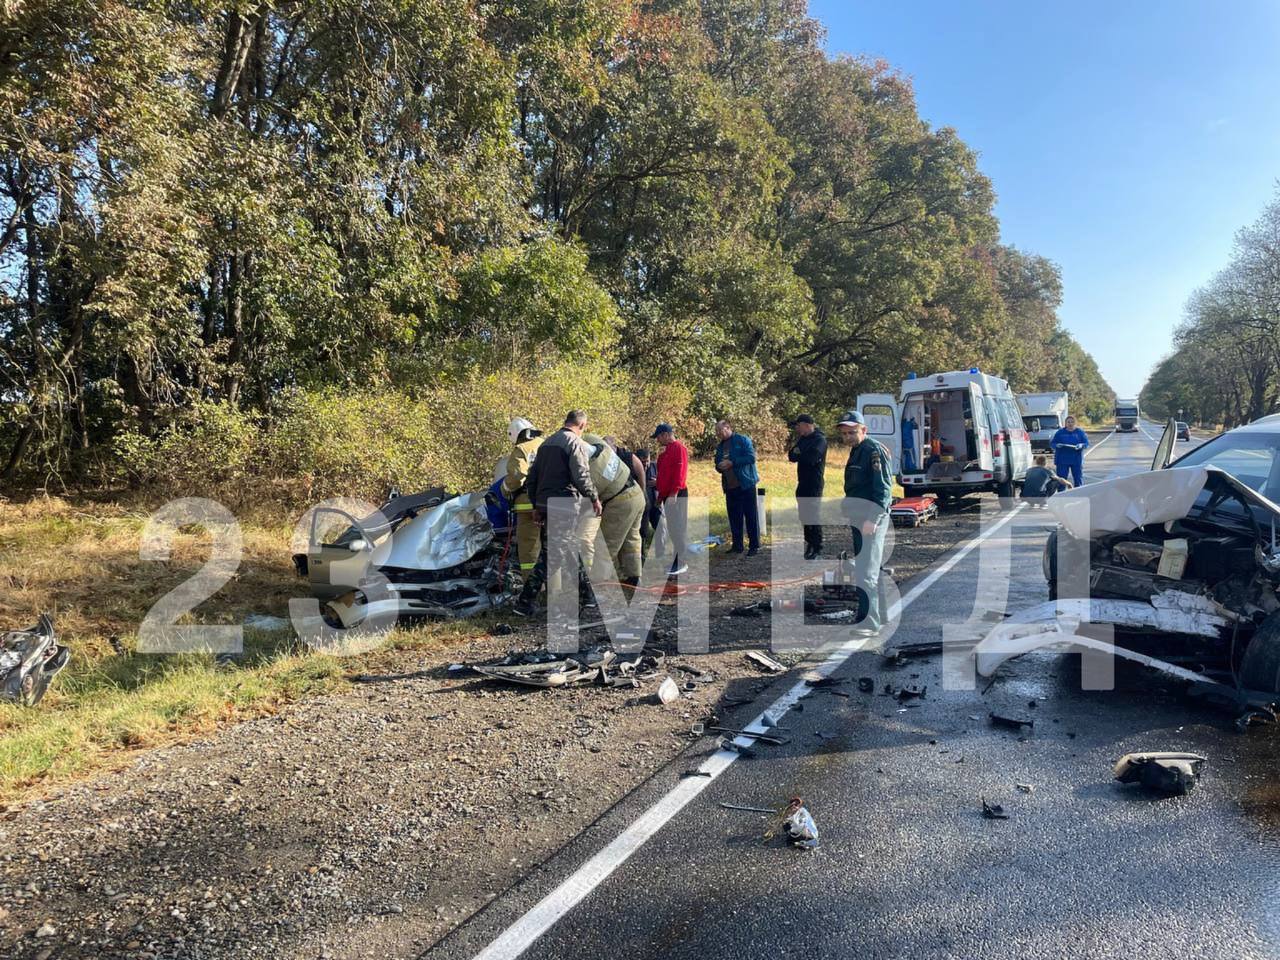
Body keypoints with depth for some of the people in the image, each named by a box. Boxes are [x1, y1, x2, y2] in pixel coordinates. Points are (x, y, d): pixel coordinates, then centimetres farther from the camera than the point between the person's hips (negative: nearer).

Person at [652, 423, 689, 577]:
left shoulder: (678, 448, -10)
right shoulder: (666, 451, 19)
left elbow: (680, 471, -19)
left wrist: (674, 492, -25)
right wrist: (660, 496, 22)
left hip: (676, 496, -9)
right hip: (667, 496, 9)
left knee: (678, 530, -8)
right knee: (672, 531, 11)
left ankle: (680, 564, -4)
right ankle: (676, 561, 16)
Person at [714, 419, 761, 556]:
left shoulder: (743, 440, -4)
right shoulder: (720, 446, 15)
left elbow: (751, 457, -15)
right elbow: (718, 465, 21)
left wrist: (732, 462, -18)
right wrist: (719, 467, -3)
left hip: (746, 484, -6)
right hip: (730, 487, 6)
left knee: (751, 516, -1)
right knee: (734, 517, 9)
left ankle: (754, 546, 3)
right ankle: (737, 545, 18)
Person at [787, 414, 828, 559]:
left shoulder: (819, 440, -11)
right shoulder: (803, 439, 15)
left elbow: (811, 458, -23)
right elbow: (791, 456, 10)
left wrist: (797, 454, -5)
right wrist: (796, 451, -12)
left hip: (814, 484, -8)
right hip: (803, 483, 8)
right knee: (804, 515, 12)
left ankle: (817, 550, -4)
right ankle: (809, 543, 23)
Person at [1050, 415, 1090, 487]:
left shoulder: (1080, 432, 6)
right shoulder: (1060, 432, 5)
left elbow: (1086, 443, 3)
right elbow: (1052, 443, 4)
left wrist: (1081, 445, -19)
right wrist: (1057, 445, -18)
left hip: (1077, 460, 1)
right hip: (1062, 460, -1)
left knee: (1078, 479, 4)